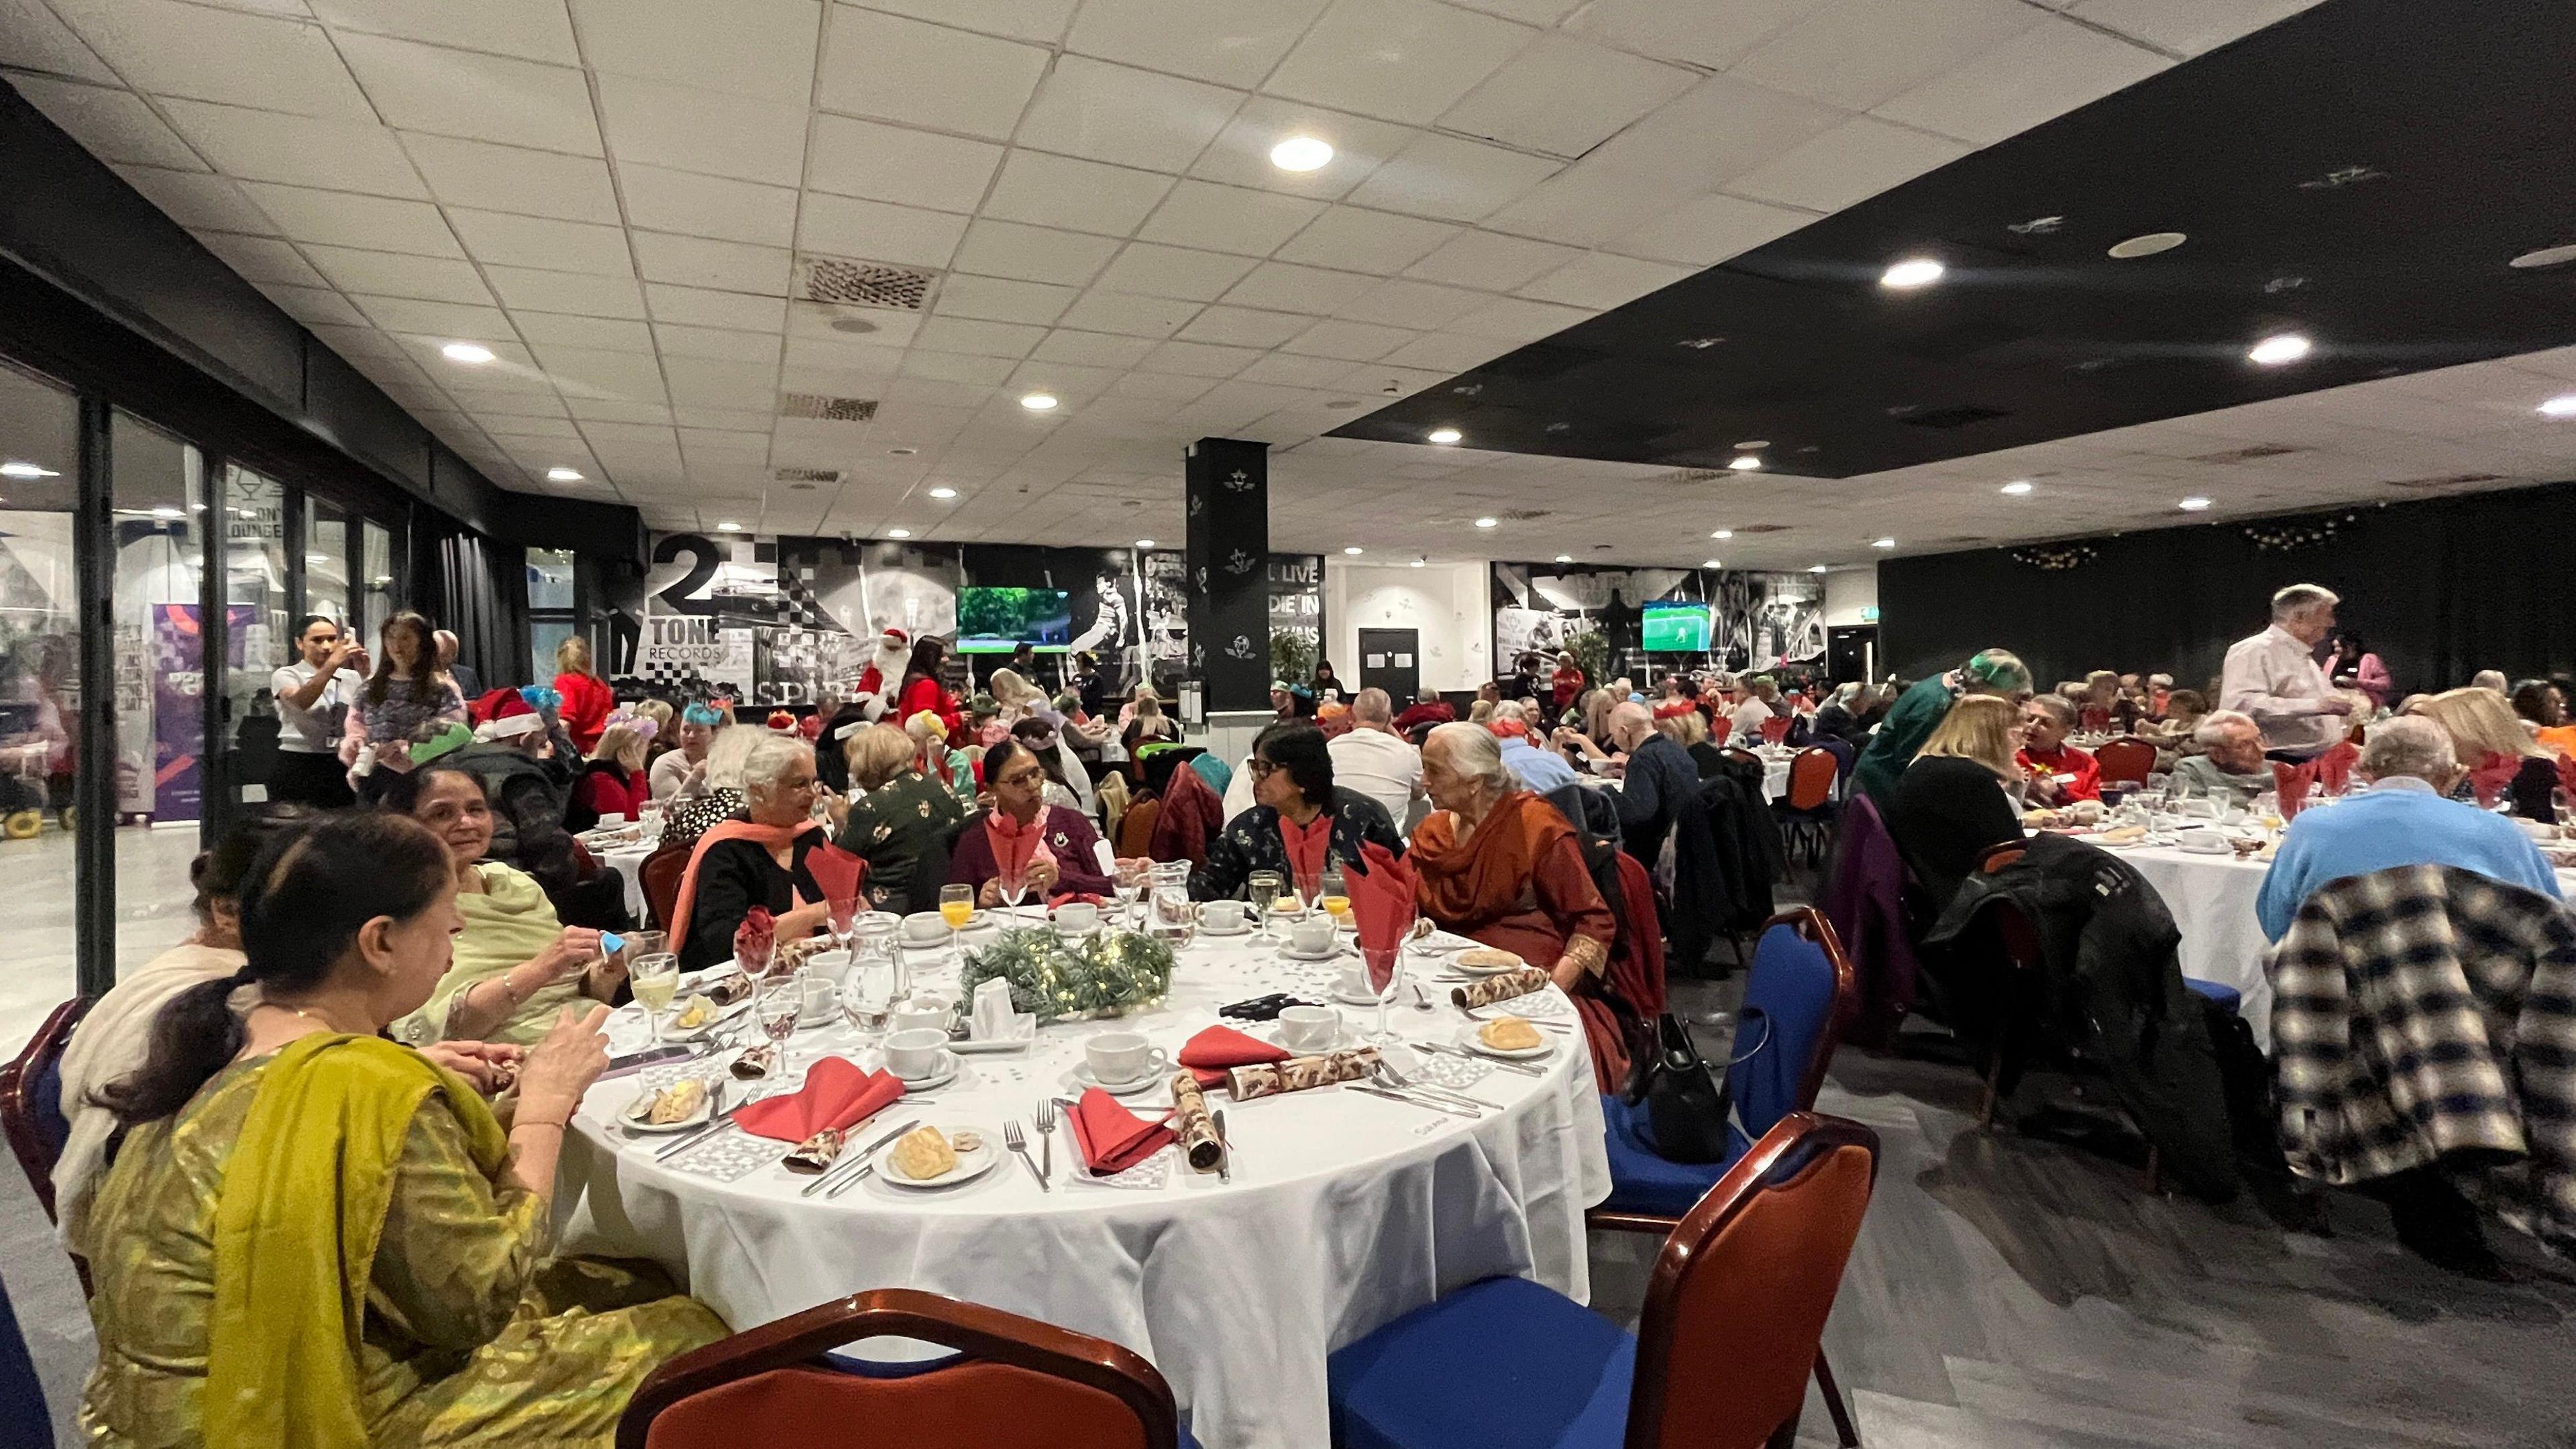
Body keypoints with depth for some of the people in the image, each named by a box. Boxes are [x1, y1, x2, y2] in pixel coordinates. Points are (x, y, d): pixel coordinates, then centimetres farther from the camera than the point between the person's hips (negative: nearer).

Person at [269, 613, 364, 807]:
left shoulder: (351, 677, 12)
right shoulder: (286, 675, 3)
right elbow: (301, 702, -20)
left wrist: (365, 674, -15)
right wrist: (333, 663, -28)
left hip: (342, 767, 3)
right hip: (299, 768, -2)